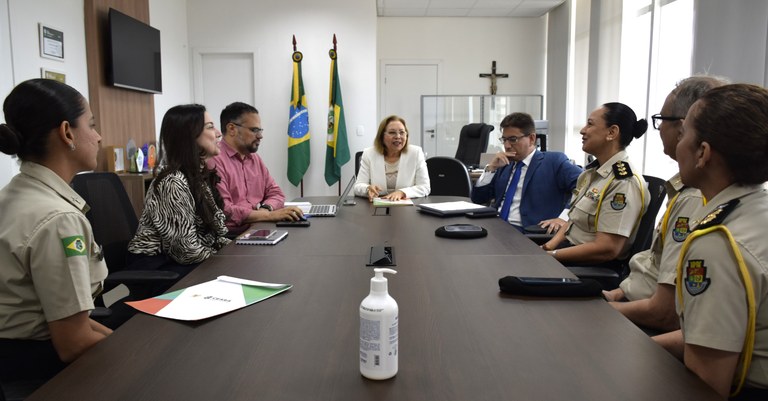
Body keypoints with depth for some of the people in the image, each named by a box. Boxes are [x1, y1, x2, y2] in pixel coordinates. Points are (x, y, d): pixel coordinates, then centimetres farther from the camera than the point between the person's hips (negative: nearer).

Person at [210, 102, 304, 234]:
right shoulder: (214, 160, -12)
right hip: (232, 236, -8)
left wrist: (265, 209, -7)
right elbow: (224, 211, -20)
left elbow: (276, 193, 15)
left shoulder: (255, 159, 17)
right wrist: (269, 215, -19)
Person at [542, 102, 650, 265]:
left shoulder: (624, 183, -19)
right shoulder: (591, 172, 9)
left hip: (595, 266, -8)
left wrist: (550, 255, -20)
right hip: (570, 249, 8)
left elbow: (606, 249, -24)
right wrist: (549, 246, -2)